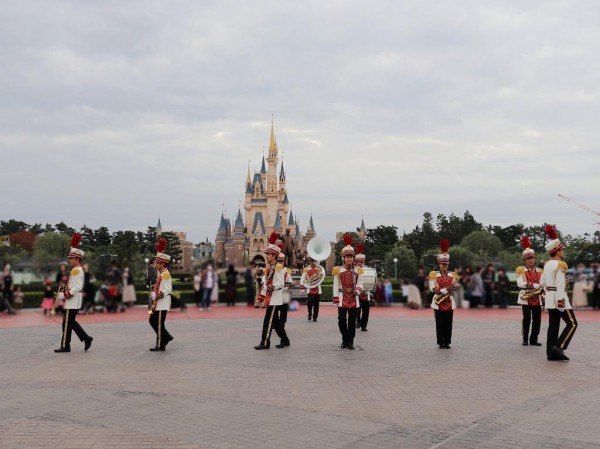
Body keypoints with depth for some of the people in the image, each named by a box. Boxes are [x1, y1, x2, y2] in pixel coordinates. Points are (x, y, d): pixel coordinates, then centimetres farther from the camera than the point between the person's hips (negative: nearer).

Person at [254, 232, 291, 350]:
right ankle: (285, 340, 21)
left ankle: (265, 343, -5)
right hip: (269, 297, 9)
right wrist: (262, 295, 17)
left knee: (268, 320, -8)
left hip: (275, 298, -9)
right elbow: (265, 281, 19)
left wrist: (273, 287, -34)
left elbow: (281, 283, -17)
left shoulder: (279, 267, -12)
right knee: (275, 320, 13)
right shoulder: (268, 267, 14)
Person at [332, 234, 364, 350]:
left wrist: (357, 291, -10)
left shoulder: (358, 271, 7)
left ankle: (350, 342, 11)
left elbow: (360, 284, 11)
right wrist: (336, 300, -4)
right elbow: (335, 286, 0)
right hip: (342, 299, -2)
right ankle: (345, 339, 16)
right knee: (342, 320, -4)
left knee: (352, 321, 3)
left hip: (354, 299, 2)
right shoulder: (338, 270, 1)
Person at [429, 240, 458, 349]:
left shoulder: (452, 275, 10)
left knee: (448, 324, 5)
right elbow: (432, 288, -9)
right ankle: (441, 343, 5)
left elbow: (454, 288, 8)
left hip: (449, 303, 3)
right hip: (439, 303, -3)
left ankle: (447, 342, 12)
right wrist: (443, 291, -21)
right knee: (440, 324, -1)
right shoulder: (434, 275, 0)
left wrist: (449, 293, -11)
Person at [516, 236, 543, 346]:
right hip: (525, 298, -4)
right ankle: (525, 339, 4)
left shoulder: (539, 271, 13)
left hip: (537, 298, 4)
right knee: (527, 318, -7)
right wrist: (536, 286, -22)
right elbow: (519, 283, -13)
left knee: (537, 319, 3)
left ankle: (534, 339, 12)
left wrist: (531, 285, -18)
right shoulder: (520, 270, 1)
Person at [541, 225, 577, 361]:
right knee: (572, 323, -3)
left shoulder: (547, 264, 12)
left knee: (553, 325, 9)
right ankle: (558, 347, -13)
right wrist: (560, 300, -24)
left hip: (550, 297, 9)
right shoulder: (560, 265, -14)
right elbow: (560, 284, -21)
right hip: (558, 297, -9)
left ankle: (551, 353, 8)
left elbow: (542, 282, 17)